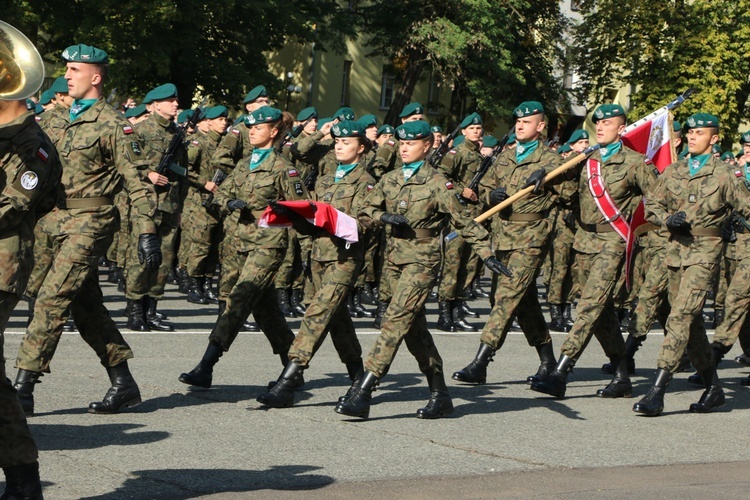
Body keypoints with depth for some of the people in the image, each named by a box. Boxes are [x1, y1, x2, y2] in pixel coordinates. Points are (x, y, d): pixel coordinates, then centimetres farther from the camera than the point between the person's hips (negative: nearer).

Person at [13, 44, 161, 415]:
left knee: (52, 299, -13)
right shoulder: (62, 121, 15)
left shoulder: (113, 125, -7)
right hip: (55, 220, 8)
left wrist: (147, 232, -17)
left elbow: (137, 182, -10)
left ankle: (23, 388, -12)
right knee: (87, 306, 11)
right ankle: (123, 384, 20)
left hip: (89, 222, -8)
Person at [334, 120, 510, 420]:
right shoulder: (389, 180, 11)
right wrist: (384, 217, -10)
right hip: (394, 258, 7)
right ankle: (439, 394, 21)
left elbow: (464, 221, -5)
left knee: (396, 320, -16)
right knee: (414, 328, 10)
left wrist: (486, 253, -12)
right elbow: (365, 214, 11)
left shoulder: (437, 184, -6)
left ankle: (362, 392, -21)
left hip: (422, 260, -7)